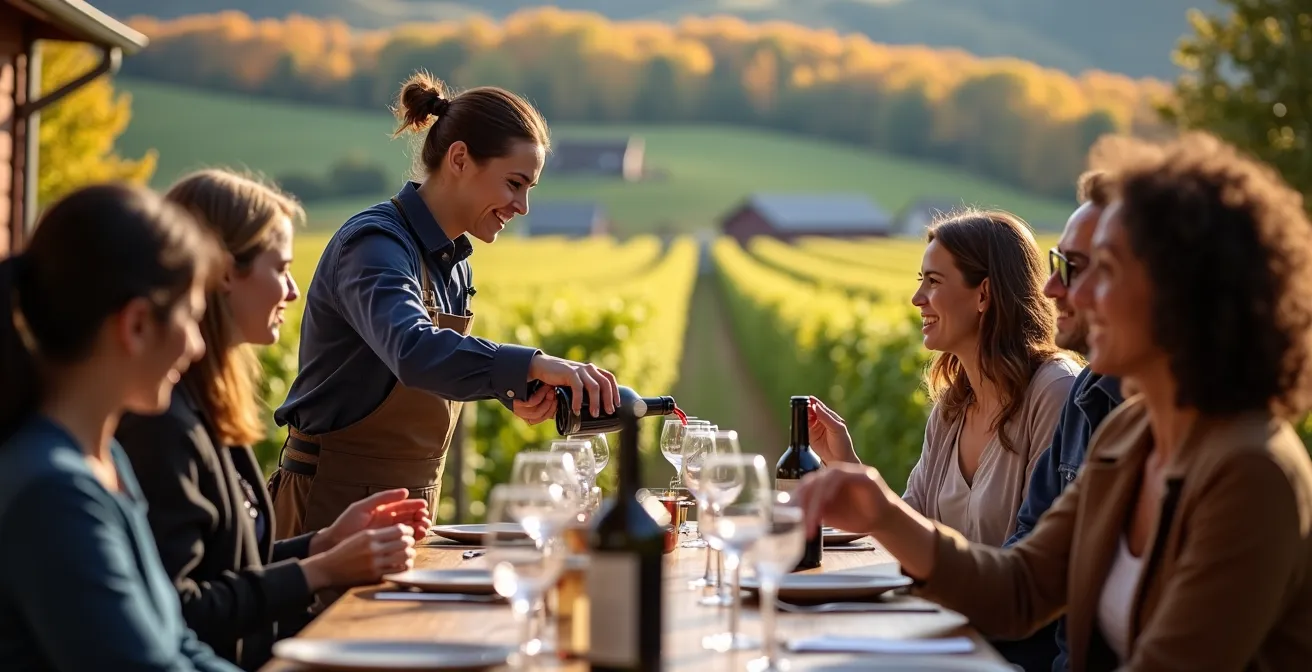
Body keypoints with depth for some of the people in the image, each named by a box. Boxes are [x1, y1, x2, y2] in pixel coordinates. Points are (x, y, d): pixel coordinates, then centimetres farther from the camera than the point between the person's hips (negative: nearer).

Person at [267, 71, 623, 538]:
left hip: (413, 500, 9)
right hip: (337, 504, -9)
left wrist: (512, 389, -3)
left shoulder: (452, 259, 9)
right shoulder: (375, 246, -19)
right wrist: (531, 363, -48)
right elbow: (413, 352, -38)